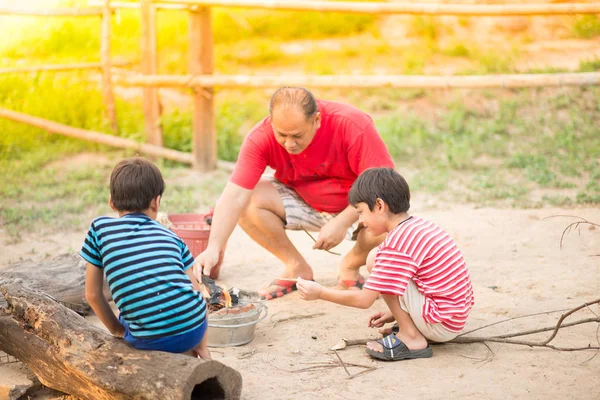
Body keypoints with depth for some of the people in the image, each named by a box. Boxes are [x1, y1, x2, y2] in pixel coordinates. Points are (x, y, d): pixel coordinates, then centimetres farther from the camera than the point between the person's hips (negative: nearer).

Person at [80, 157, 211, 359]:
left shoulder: (99, 229, 11)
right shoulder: (170, 236, 16)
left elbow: (93, 294, 13)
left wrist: (117, 330, 28)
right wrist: (201, 345, 25)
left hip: (151, 341, -1)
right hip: (193, 329, 1)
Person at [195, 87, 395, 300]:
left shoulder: (353, 125, -29)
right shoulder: (260, 138, -23)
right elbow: (235, 196, -28)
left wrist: (342, 222, -33)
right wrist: (213, 248, -39)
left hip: (354, 206, -2)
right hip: (301, 201, 2)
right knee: (248, 202, -24)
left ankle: (351, 265, 0)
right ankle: (297, 267, -1)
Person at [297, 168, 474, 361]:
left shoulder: (397, 242, -19)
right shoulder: (420, 225, 8)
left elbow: (364, 300, -18)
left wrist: (320, 292, -7)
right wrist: (396, 313, 18)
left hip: (441, 324, -10)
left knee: (375, 259, -11)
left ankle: (411, 338, -8)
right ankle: (413, 326, 10)